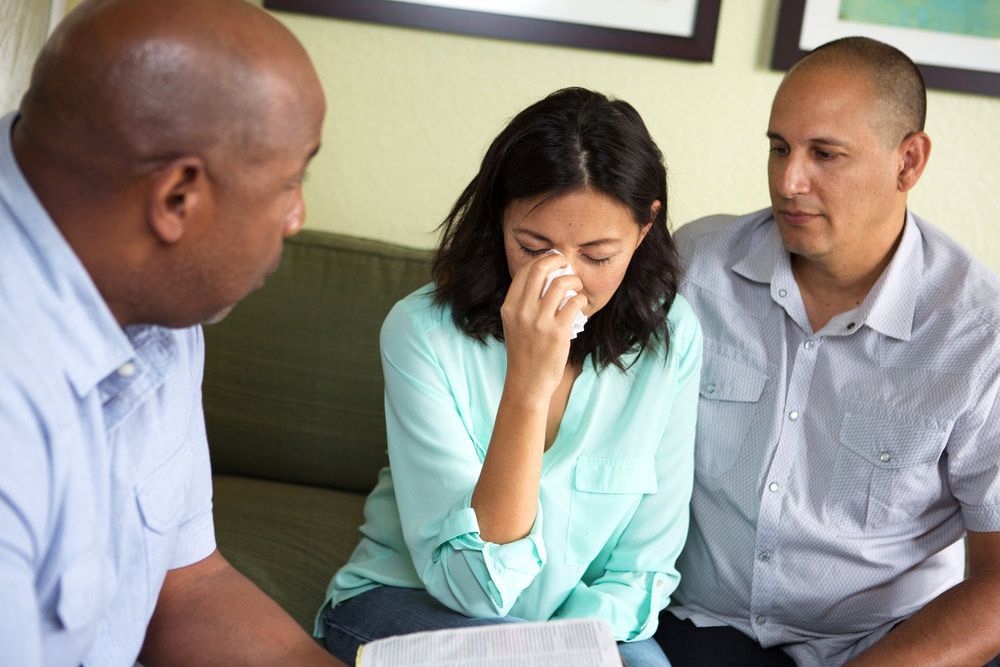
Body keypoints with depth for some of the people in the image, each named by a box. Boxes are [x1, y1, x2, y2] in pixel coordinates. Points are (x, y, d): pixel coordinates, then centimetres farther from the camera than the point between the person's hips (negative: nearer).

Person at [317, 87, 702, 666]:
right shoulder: (422, 331, -18)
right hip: (401, 602, -2)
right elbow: (472, 587, -23)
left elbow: (645, 565, -3)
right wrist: (527, 387, -33)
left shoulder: (672, 340, -9)